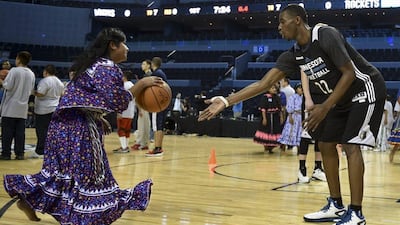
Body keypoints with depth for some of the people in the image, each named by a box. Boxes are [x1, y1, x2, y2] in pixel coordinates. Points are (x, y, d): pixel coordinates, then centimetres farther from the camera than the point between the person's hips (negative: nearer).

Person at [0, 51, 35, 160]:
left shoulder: (14, 70, -9)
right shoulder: (31, 74, 7)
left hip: (10, 107, -5)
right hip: (23, 107, 5)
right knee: (20, 131, 7)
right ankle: (19, 153, 6)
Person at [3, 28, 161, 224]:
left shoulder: (94, 64, 18)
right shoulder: (108, 68, -14)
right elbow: (116, 102, -20)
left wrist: (100, 119, 18)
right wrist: (141, 84, -14)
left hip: (70, 124, 10)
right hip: (79, 128, -10)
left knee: (67, 172, 14)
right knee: (84, 175, -4)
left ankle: (27, 198, 20)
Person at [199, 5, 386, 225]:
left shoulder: (326, 35, -26)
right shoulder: (292, 56, -4)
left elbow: (349, 73, -25)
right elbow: (264, 83, -7)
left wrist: (325, 107, -28)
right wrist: (226, 101, -14)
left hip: (366, 90, -8)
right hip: (341, 98, 8)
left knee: (351, 146, -15)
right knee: (326, 145, 6)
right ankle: (336, 206, 15)